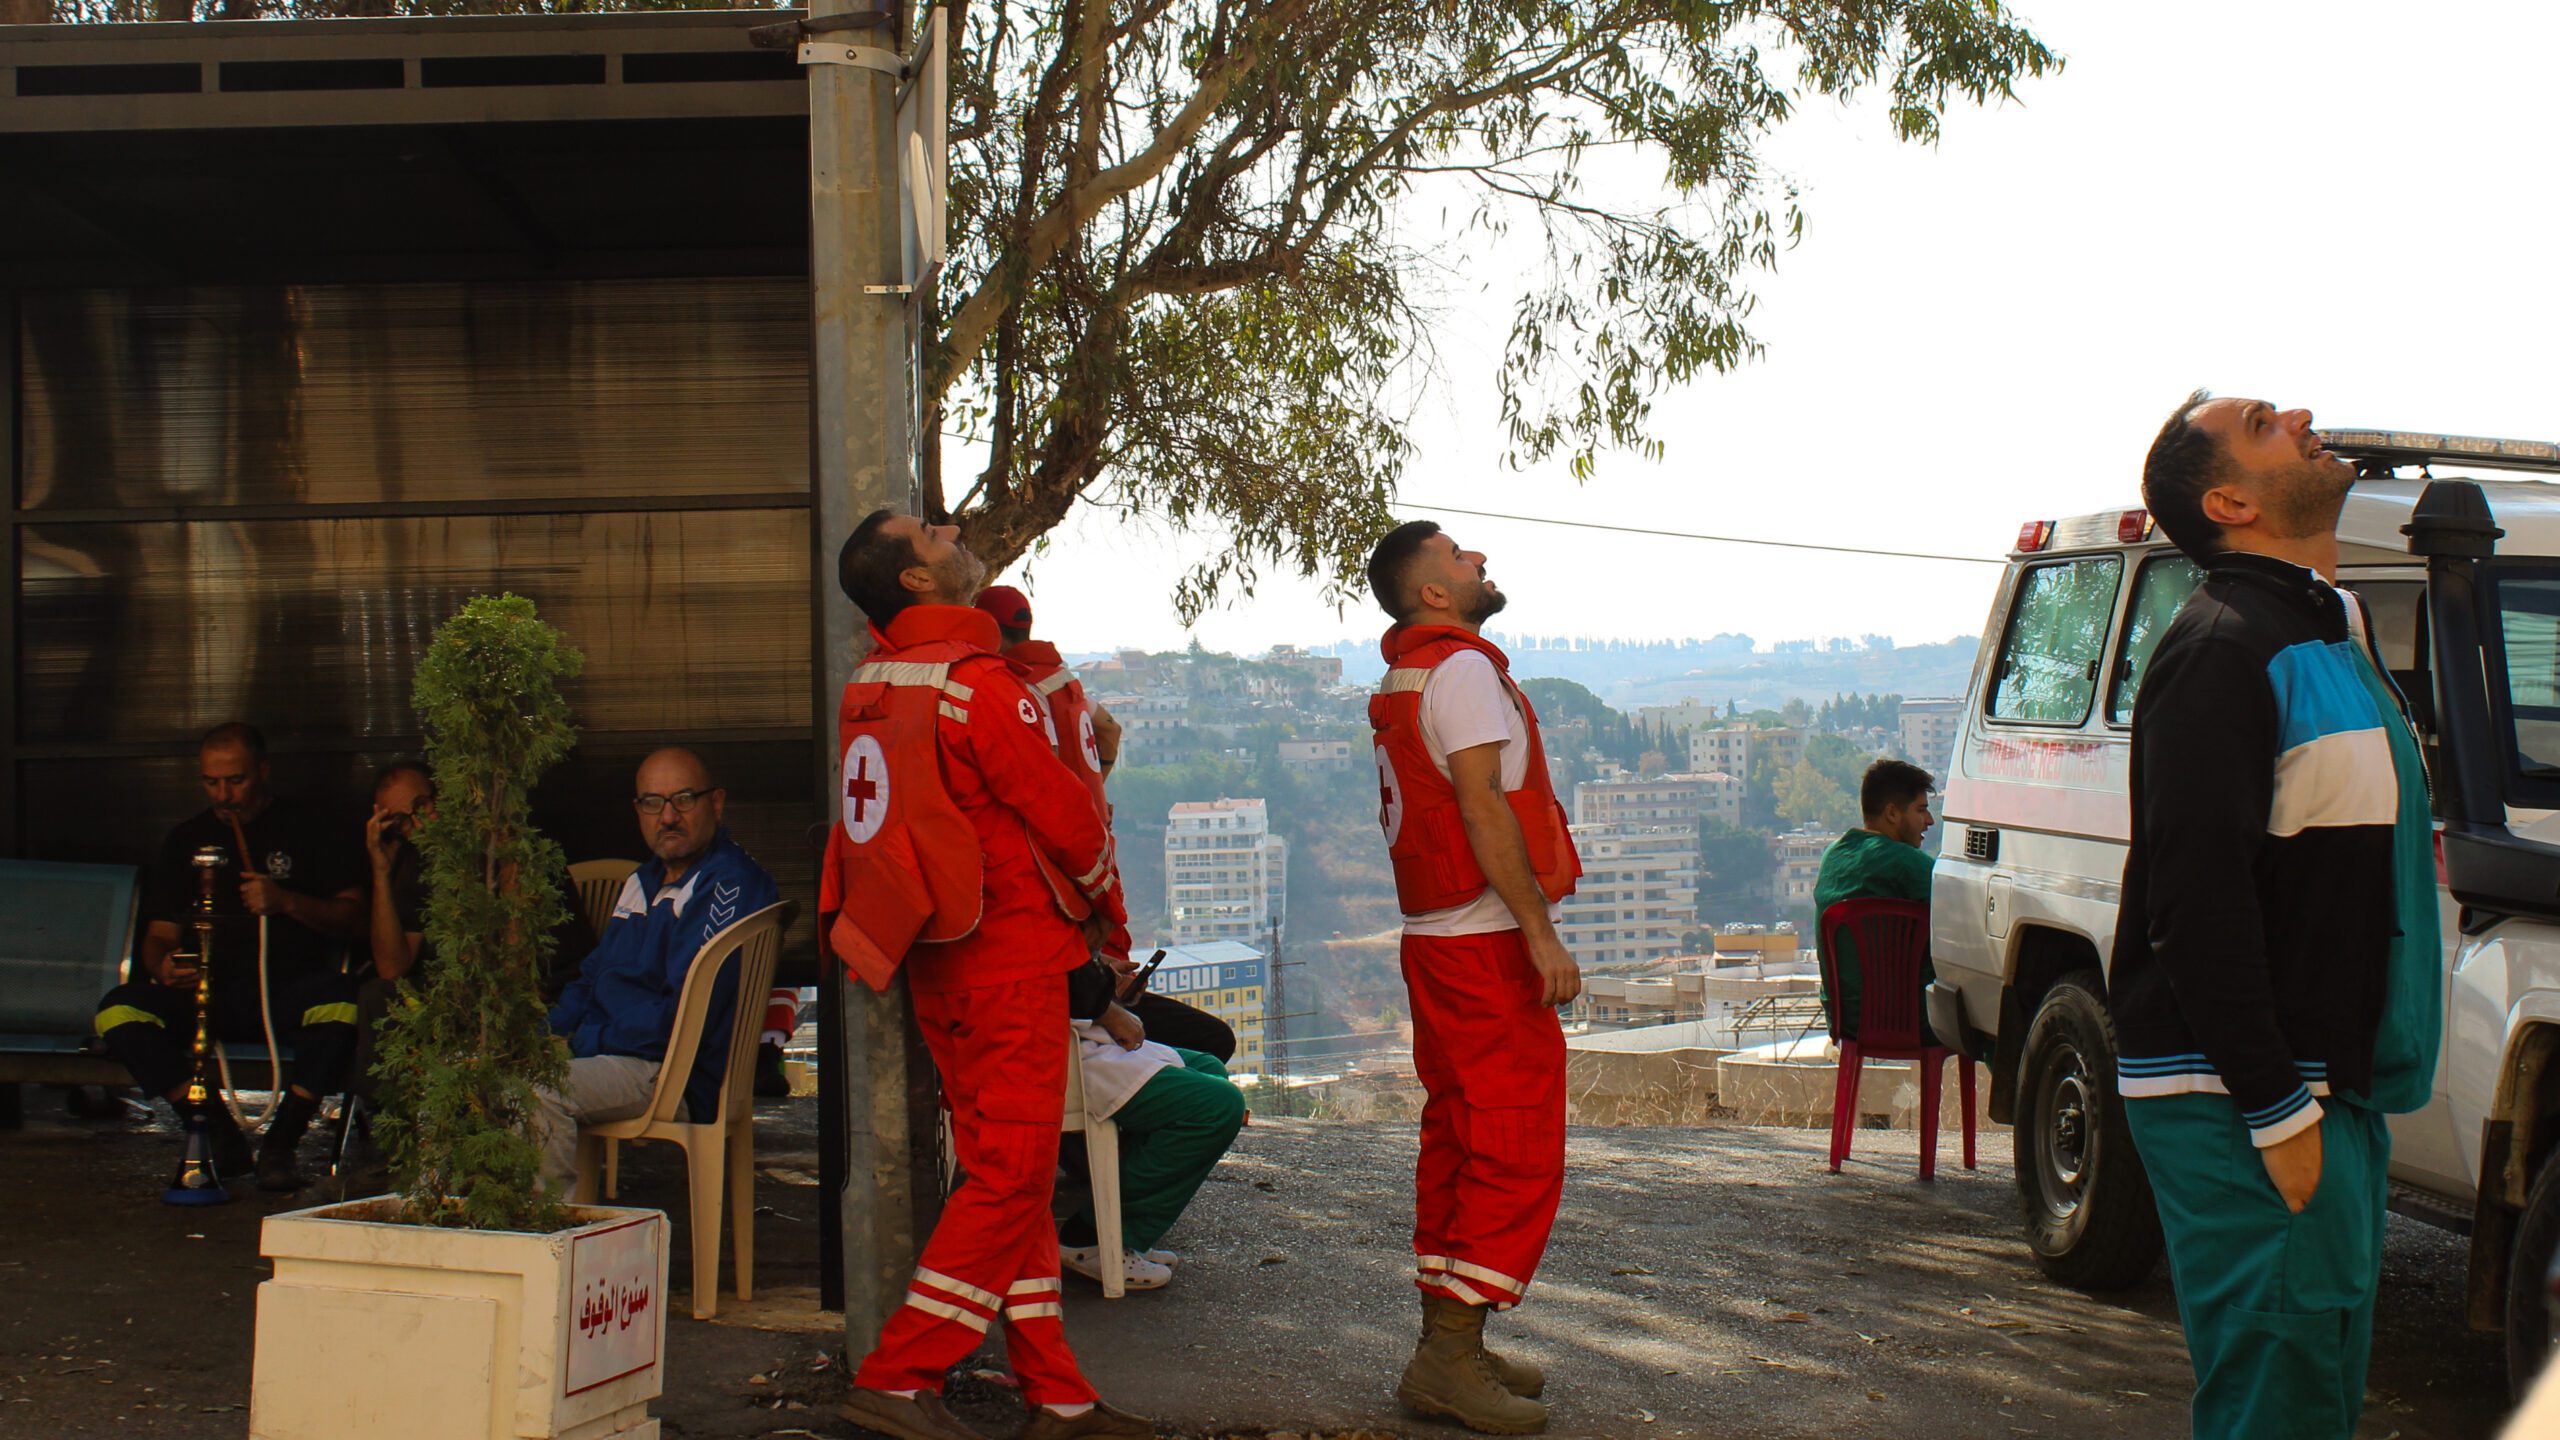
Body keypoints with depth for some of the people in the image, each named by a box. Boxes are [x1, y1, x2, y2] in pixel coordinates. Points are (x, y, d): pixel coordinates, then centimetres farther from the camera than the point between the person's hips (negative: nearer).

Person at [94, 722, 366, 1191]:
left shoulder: (307, 829, 8)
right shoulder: (187, 839, 17)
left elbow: (352, 919, 1)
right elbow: (159, 936, 16)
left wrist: (287, 902, -16)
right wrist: (164, 966, -9)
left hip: (288, 986, -3)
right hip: (206, 991, 3)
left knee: (339, 1005, -38)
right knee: (118, 1013, -25)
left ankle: (279, 1144, -23)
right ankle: (222, 1137, -16)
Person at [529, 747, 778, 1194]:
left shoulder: (731, 884, -12)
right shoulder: (641, 883, 21)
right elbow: (591, 978, 27)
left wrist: (582, 1042, -13)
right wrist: (548, 1035, 6)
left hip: (681, 1077, -10)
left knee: (536, 1095, -30)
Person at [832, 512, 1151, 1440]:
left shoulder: (874, 683, 10)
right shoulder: (977, 682, -17)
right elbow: (1057, 808, -13)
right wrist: (1107, 906, 5)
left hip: (938, 961, 9)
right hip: (1012, 954, -9)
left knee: (1006, 1171, 11)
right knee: (1012, 1173, -5)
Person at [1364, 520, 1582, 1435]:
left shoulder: (1402, 680, 18)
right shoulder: (1464, 667, -12)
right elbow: (1482, 805, -21)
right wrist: (1541, 932, -22)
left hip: (1436, 938, 10)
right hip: (1487, 942, -10)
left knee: (1459, 1142, 13)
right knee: (1518, 1153, -9)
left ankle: (1447, 1348, 16)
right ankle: (1451, 1361, -12)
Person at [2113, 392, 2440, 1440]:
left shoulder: (2329, 633, 18)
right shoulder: (2223, 647, -13)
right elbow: (2197, 899, -20)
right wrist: (2276, 1110, -22)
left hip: (2329, 1087, 9)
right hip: (2241, 1103, -9)